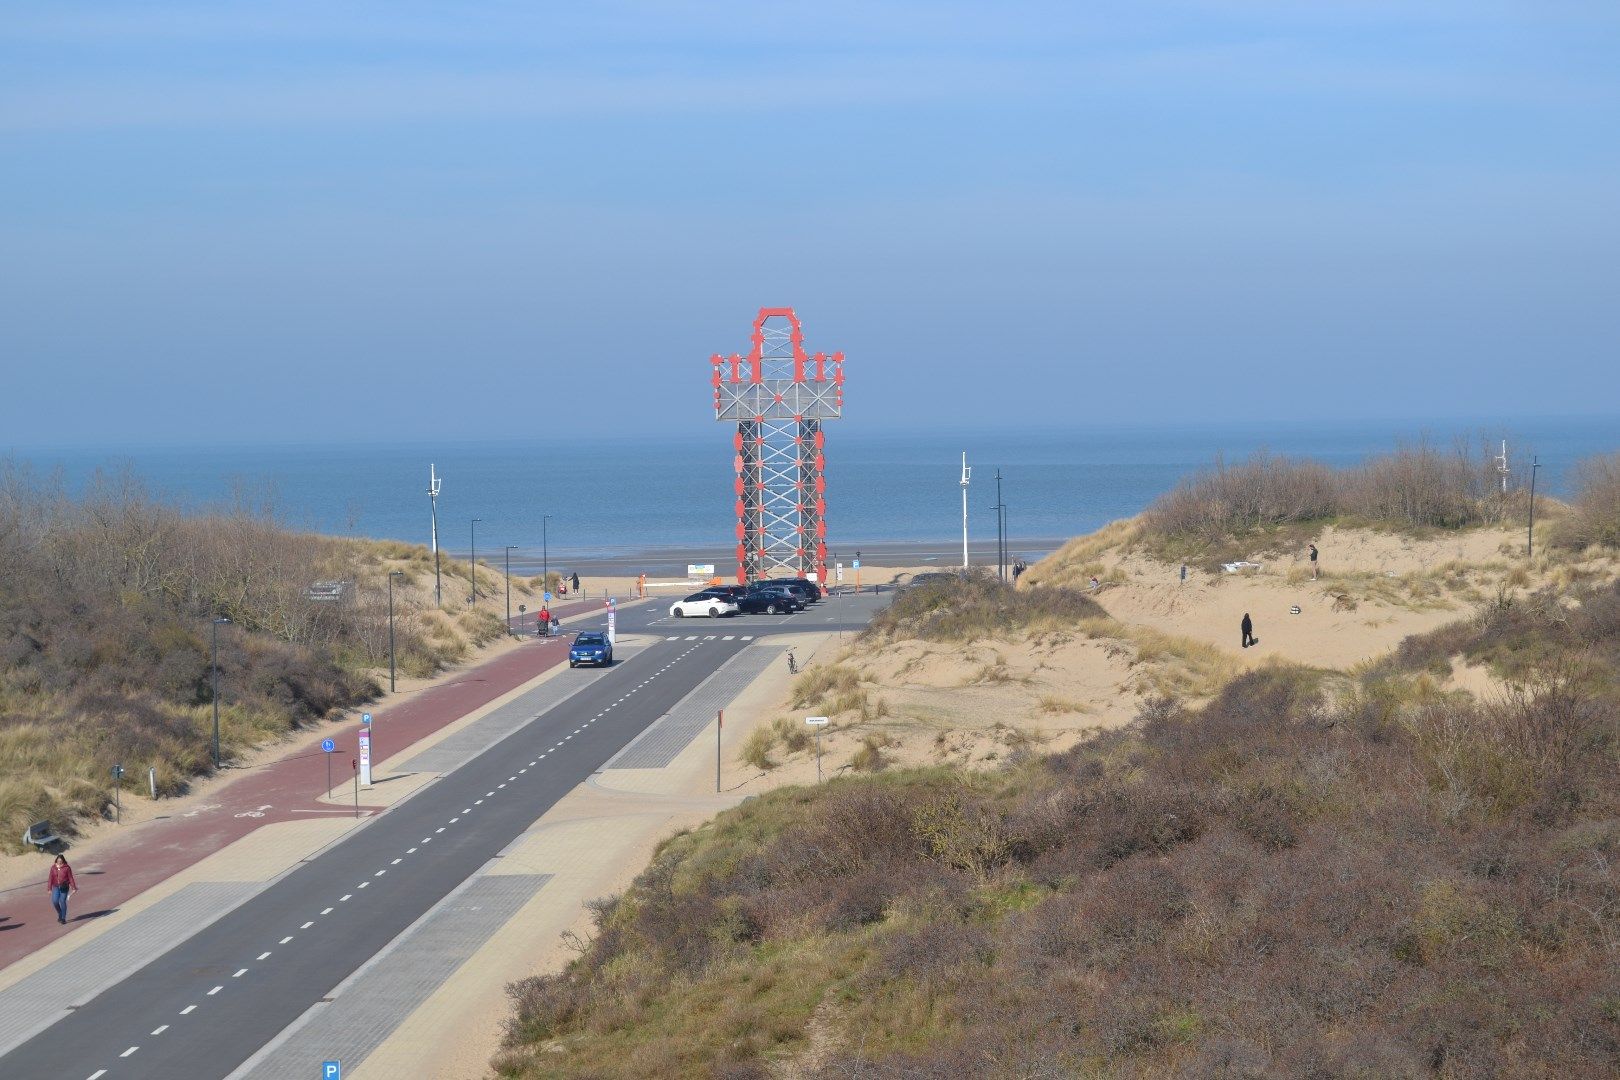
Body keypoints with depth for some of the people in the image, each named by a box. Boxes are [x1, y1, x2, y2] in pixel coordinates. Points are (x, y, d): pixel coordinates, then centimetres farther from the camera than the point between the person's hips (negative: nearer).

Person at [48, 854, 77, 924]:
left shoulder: (67, 868, -5)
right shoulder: (53, 868, 4)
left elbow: (71, 878, -4)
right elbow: (51, 878, 5)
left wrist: (73, 888, -5)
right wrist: (49, 888, 3)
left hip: (64, 887, -3)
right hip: (56, 887, 3)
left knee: (62, 901, -6)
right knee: (55, 901, -7)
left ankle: (63, 918, 5)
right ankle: (60, 915, 19)